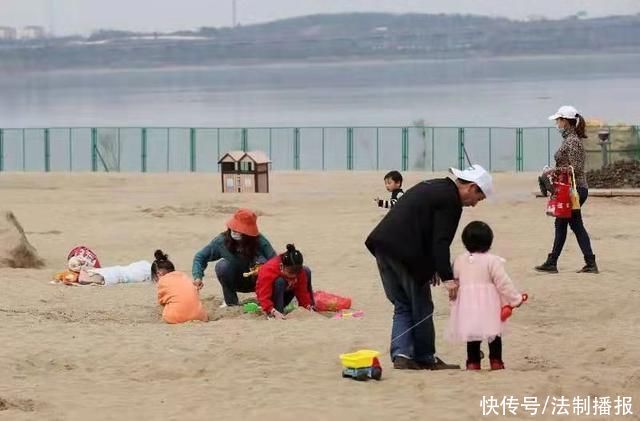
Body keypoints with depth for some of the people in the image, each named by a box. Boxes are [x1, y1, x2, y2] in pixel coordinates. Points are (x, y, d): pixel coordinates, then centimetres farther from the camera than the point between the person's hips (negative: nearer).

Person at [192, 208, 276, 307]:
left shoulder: (260, 241, -26)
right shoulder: (222, 240, -21)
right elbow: (200, 257, -15)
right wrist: (198, 277, -31)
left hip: (255, 281, -2)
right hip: (235, 283, 2)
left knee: (262, 262, -32)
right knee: (222, 266, -29)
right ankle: (230, 302, -8)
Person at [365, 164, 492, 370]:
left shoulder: (432, 187, 23)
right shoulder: (451, 201, -7)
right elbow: (441, 242, -15)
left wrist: (432, 267, 23)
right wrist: (447, 277, -17)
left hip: (383, 245, 9)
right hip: (404, 251, -9)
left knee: (402, 306, 14)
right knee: (421, 307, 5)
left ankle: (401, 354, 4)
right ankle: (425, 358, 13)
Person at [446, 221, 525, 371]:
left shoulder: (459, 260, 0)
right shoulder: (492, 261, -12)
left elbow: (454, 281, 9)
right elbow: (503, 283, -11)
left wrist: (452, 293, 26)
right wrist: (515, 298, -2)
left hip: (467, 304, 3)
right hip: (488, 304, -3)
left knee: (471, 333, 12)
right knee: (494, 334, 10)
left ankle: (473, 361, 11)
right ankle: (496, 360, 12)